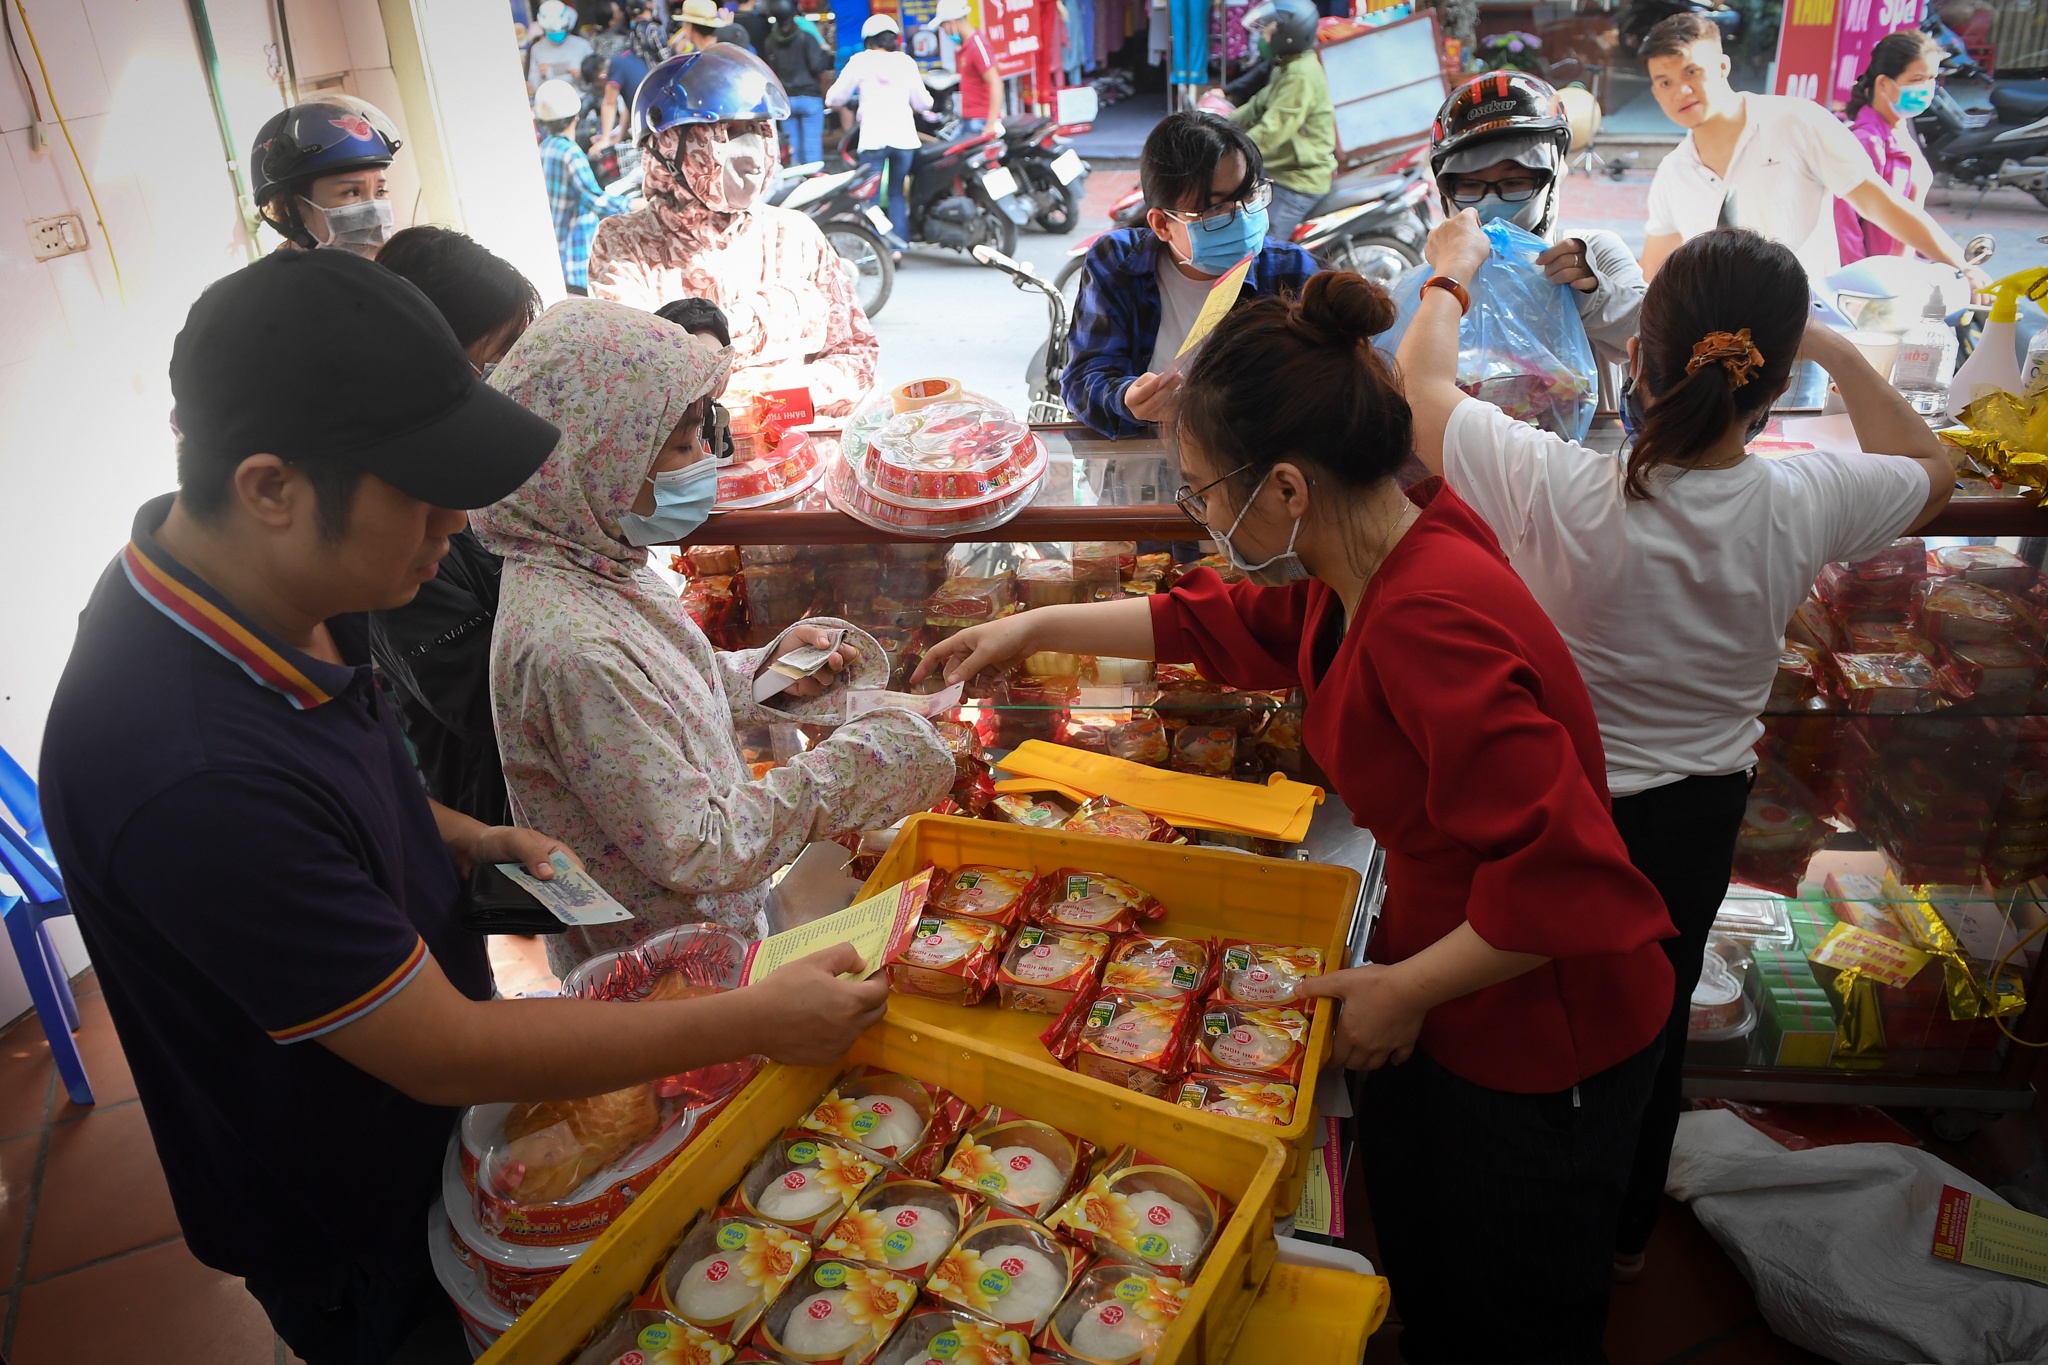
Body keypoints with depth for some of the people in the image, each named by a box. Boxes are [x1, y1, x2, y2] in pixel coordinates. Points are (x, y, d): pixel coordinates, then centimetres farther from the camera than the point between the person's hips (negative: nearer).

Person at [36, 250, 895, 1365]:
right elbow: (445, 1054, -31)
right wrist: (756, 1022, -25)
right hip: (349, 1237, -7)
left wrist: (468, 840, -6)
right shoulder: (189, 778, -41)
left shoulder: (265, 587, -12)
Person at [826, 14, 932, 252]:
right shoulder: (905, 61, 11)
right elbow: (922, 101, 16)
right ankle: (898, 247, 5)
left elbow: (835, 97, 6)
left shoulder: (860, 61, 4)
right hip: (904, 136, 3)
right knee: (897, 193, 13)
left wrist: (843, 109, 26)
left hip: (874, 137, -3)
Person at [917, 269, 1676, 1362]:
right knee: (1411, 1276, 28)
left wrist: (1406, 989, -22)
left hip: (1539, 1046, -8)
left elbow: (1564, 879, -37)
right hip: (1430, 999, 8)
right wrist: (1036, 628, 15)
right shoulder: (1370, 565, -7)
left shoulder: (1430, 624, -36)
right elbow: (1226, 623, 12)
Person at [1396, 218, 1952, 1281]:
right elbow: (1929, 466, 5)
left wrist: (1450, 273, 6)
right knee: (1654, 1016, 25)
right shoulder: (1804, 508, -21)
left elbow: (1422, 382, -12)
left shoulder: (1557, 493, -31)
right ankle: (1627, 1228, 51)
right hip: (1699, 814, 3)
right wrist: (1836, 353, 9)